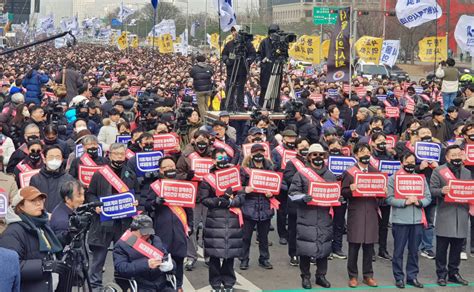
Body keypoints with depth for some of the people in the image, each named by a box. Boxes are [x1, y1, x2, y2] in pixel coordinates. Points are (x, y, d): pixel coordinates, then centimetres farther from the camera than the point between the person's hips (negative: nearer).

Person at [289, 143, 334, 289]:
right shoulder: (301, 173, -1)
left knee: (324, 247, 8)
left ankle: (321, 275, 21)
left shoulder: (330, 175, 12)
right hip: (306, 217, -4)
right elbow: (292, 193, -4)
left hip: (324, 218, 4)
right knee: (306, 248, -1)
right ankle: (305, 276, 12)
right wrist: (303, 197, -21)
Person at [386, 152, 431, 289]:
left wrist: (419, 202, -12)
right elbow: (389, 199, -9)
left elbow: (428, 198, 7)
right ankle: (399, 277, 13)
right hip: (400, 220, -3)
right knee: (399, 251, 4)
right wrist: (405, 202, -19)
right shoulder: (393, 178, -1)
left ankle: (412, 277, 19)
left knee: (414, 250, 10)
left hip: (417, 220, 3)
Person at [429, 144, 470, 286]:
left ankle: (454, 273, 20)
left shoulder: (467, 172, 16)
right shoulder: (438, 171, 0)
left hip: (461, 215, 4)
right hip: (445, 215, -4)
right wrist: (441, 191, -23)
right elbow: (432, 189, -4)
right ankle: (441, 274, 10)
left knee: (457, 247, 8)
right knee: (442, 247, 0)